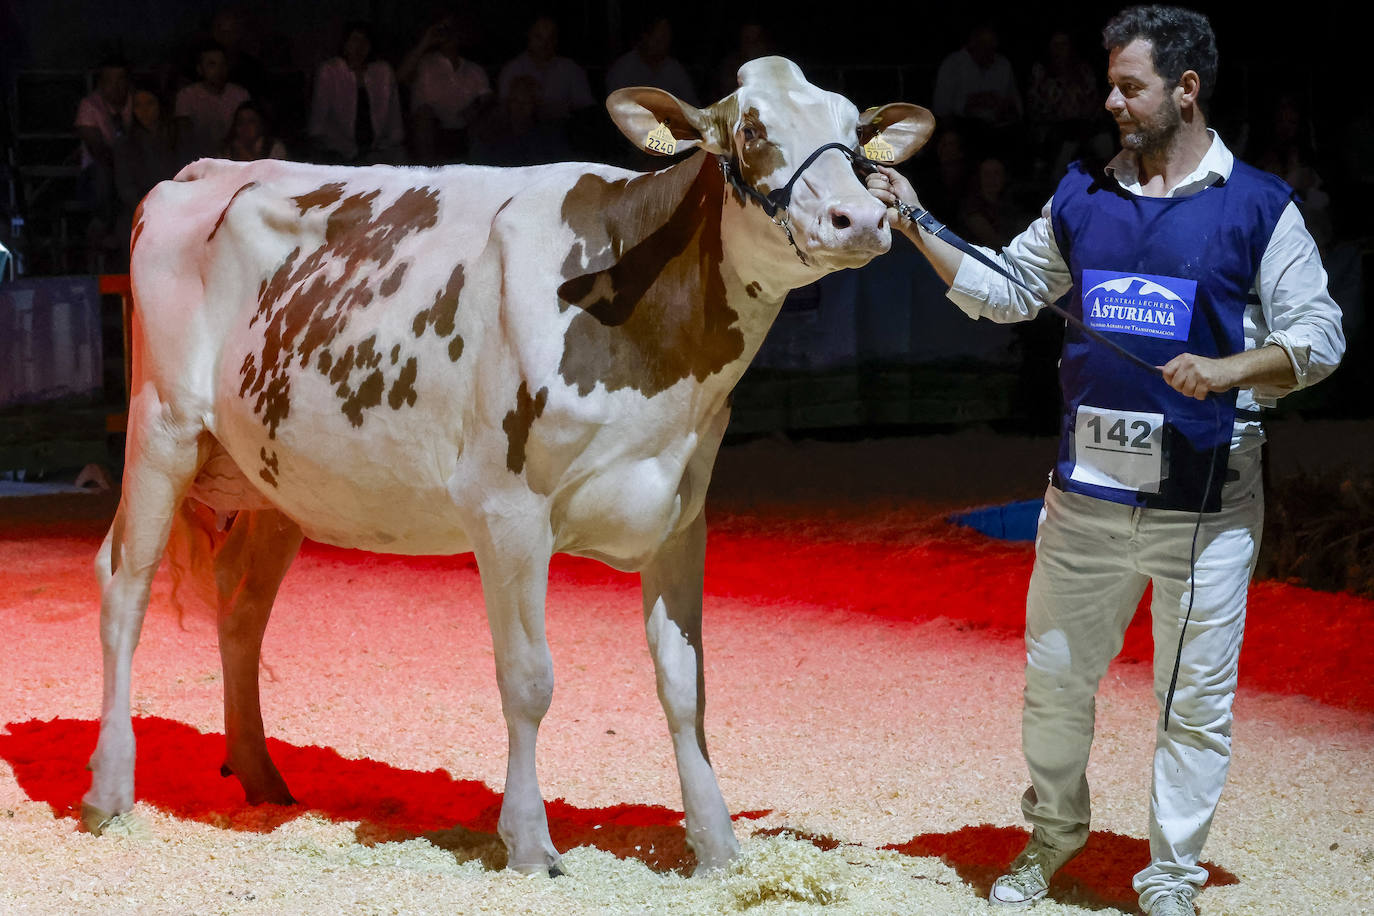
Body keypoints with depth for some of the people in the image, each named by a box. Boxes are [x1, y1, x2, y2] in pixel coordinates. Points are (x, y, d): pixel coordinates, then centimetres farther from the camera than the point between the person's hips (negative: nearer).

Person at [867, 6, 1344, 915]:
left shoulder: (1258, 207, -4)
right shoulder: (1083, 199, 9)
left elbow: (1319, 336, -5)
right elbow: (1004, 292, 15)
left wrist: (1227, 371, -20)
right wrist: (918, 228, 5)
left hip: (1205, 500, -4)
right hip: (1086, 489, 4)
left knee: (1196, 699, 3)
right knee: (1055, 673, 14)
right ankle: (1055, 832, 34)